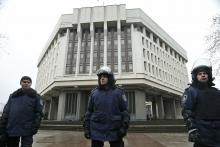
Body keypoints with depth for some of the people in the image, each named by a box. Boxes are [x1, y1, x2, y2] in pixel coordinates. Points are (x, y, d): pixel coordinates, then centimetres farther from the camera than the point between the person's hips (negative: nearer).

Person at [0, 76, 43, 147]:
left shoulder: (35, 96, 6)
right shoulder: (13, 96, 14)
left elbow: (38, 112, 0)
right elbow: (6, 111, 9)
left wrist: (36, 125, -10)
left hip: (27, 129, -3)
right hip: (11, 128, 3)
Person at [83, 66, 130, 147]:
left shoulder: (119, 92, 1)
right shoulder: (93, 93, 5)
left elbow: (124, 110, -1)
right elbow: (89, 111, 8)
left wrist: (124, 126, -10)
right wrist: (86, 127, 3)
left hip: (114, 130, -1)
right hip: (97, 130, 2)